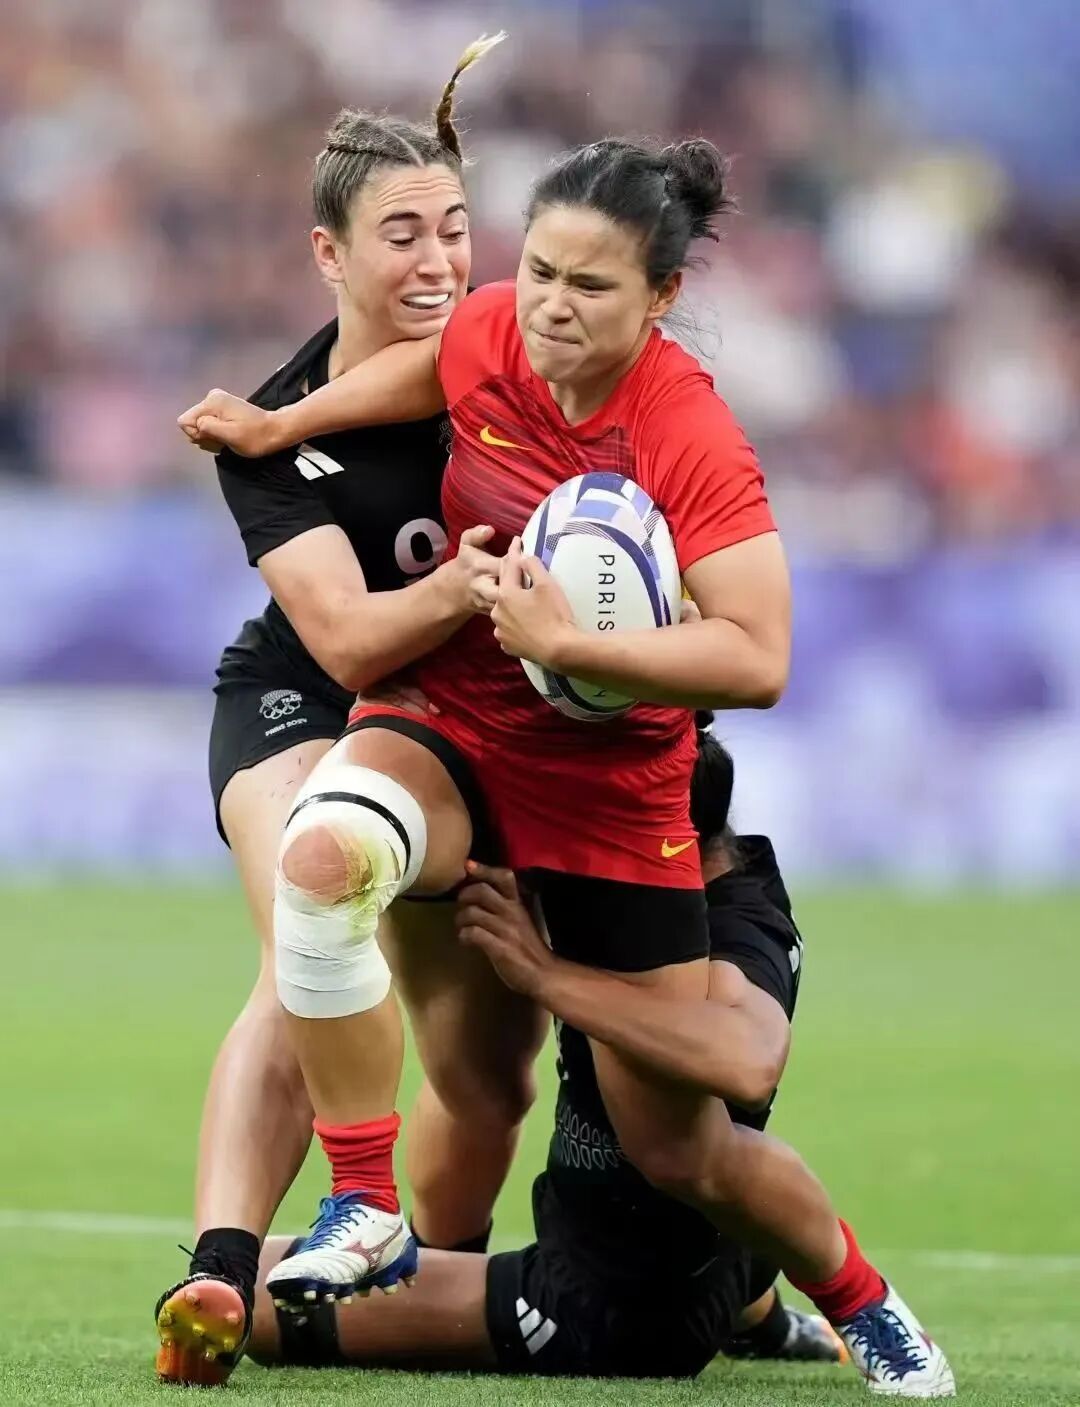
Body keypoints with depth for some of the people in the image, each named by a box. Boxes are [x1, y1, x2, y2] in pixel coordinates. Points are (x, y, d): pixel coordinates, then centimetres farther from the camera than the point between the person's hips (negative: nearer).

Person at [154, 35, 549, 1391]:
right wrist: (455, 590, -46)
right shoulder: (276, 432, -20)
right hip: (304, 712, -4)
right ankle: (219, 1274, -42)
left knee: (488, 1068, 3)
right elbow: (346, 640, -28)